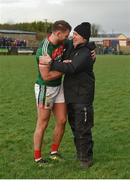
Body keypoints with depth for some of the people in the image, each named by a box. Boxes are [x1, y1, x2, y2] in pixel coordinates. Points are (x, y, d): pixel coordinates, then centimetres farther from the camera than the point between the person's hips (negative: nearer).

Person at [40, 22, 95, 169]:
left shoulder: (85, 53, -18)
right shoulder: (71, 48, 9)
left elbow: (71, 68, -30)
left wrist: (51, 62, -29)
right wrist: (63, 62, -1)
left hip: (82, 96, -9)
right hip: (70, 94, 9)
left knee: (82, 128, -4)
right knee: (74, 125, 17)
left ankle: (86, 158, 10)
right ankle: (80, 153, 32)